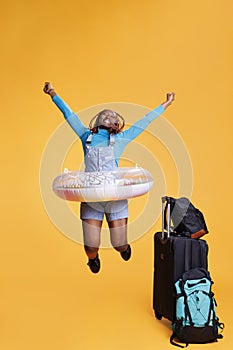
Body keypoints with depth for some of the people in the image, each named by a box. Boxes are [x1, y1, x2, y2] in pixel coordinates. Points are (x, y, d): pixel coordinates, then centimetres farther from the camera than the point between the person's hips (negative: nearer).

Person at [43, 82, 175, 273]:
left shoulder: (120, 139, 8)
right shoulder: (86, 136, 11)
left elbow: (144, 122, 14)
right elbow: (69, 114, 19)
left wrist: (165, 105, 20)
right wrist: (53, 94, 26)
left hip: (115, 198, -1)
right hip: (91, 199, 1)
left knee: (119, 245, 4)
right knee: (90, 248, -2)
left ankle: (124, 247, 43)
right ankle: (93, 258, 35)